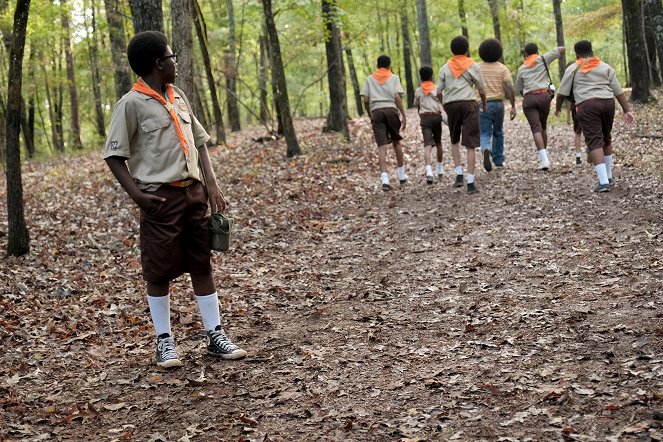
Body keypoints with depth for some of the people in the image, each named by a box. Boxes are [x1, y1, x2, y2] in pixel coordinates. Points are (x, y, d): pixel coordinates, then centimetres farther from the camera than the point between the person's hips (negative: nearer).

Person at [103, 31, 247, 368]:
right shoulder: (132, 104, -9)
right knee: (159, 271, 3)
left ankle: (215, 336, 15)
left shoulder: (178, 97, 12)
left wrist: (212, 185, 5)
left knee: (202, 265, 9)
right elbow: (114, 155, -8)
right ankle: (164, 342, 14)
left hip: (193, 192, 6)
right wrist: (137, 195, -17)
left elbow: (199, 141, 16)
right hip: (161, 198, -6)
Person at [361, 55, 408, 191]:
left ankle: (384, 177, -19)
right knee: (396, 142, 17)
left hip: (376, 111, 0)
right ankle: (401, 174, 23)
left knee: (382, 146, -6)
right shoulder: (394, 77, 10)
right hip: (391, 109, 0)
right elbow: (397, 97, -3)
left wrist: (370, 115, 19)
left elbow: (366, 100, 7)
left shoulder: (370, 79, 15)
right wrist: (404, 116, -3)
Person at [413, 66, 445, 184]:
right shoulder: (436, 89, 4)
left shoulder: (418, 91, 10)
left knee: (427, 145, -10)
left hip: (424, 117, 0)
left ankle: (429, 170, -32)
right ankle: (440, 169, 33)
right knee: (438, 143, 20)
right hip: (436, 116, 0)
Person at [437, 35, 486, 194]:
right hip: (468, 104, -2)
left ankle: (459, 175, 10)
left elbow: (438, 92, 6)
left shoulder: (445, 68, 11)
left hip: (450, 105, 3)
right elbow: (481, 91, 6)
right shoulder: (473, 66, 5)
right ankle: (470, 183, -7)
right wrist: (484, 105, 23)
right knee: (470, 145, -3)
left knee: (455, 141, 22)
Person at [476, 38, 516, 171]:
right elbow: (509, 88, -11)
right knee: (498, 132, 20)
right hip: (498, 103, 1)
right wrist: (513, 107, -11)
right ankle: (498, 160, 25)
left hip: (482, 104, -1)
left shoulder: (477, 68, 3)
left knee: (485, 134, -2)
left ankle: (486, 151, -34)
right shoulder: (502, 68, 0)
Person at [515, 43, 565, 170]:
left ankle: (544, 159, -25)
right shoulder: (543, 59, 10)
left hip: (528, 98, 0)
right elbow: (562, 49, 8)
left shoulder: (521, 69, 16)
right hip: (544, 95, 0)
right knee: (543, 126, 17)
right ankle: (543, 156, 23)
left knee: (536, 128, -10)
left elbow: (518, 89, 22)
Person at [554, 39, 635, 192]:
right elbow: (618, 91, 12)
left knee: (595, 142, -8)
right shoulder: (606, 67, 18)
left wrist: (558, 108, 23)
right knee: (606, 139, 21)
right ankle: (609, 177, 30)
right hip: (608, 103, 4)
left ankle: (603, 181, -18)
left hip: (587, 106, -4)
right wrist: (627, 110, 11)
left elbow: (563, 92, 7)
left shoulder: (572, 69, 10)